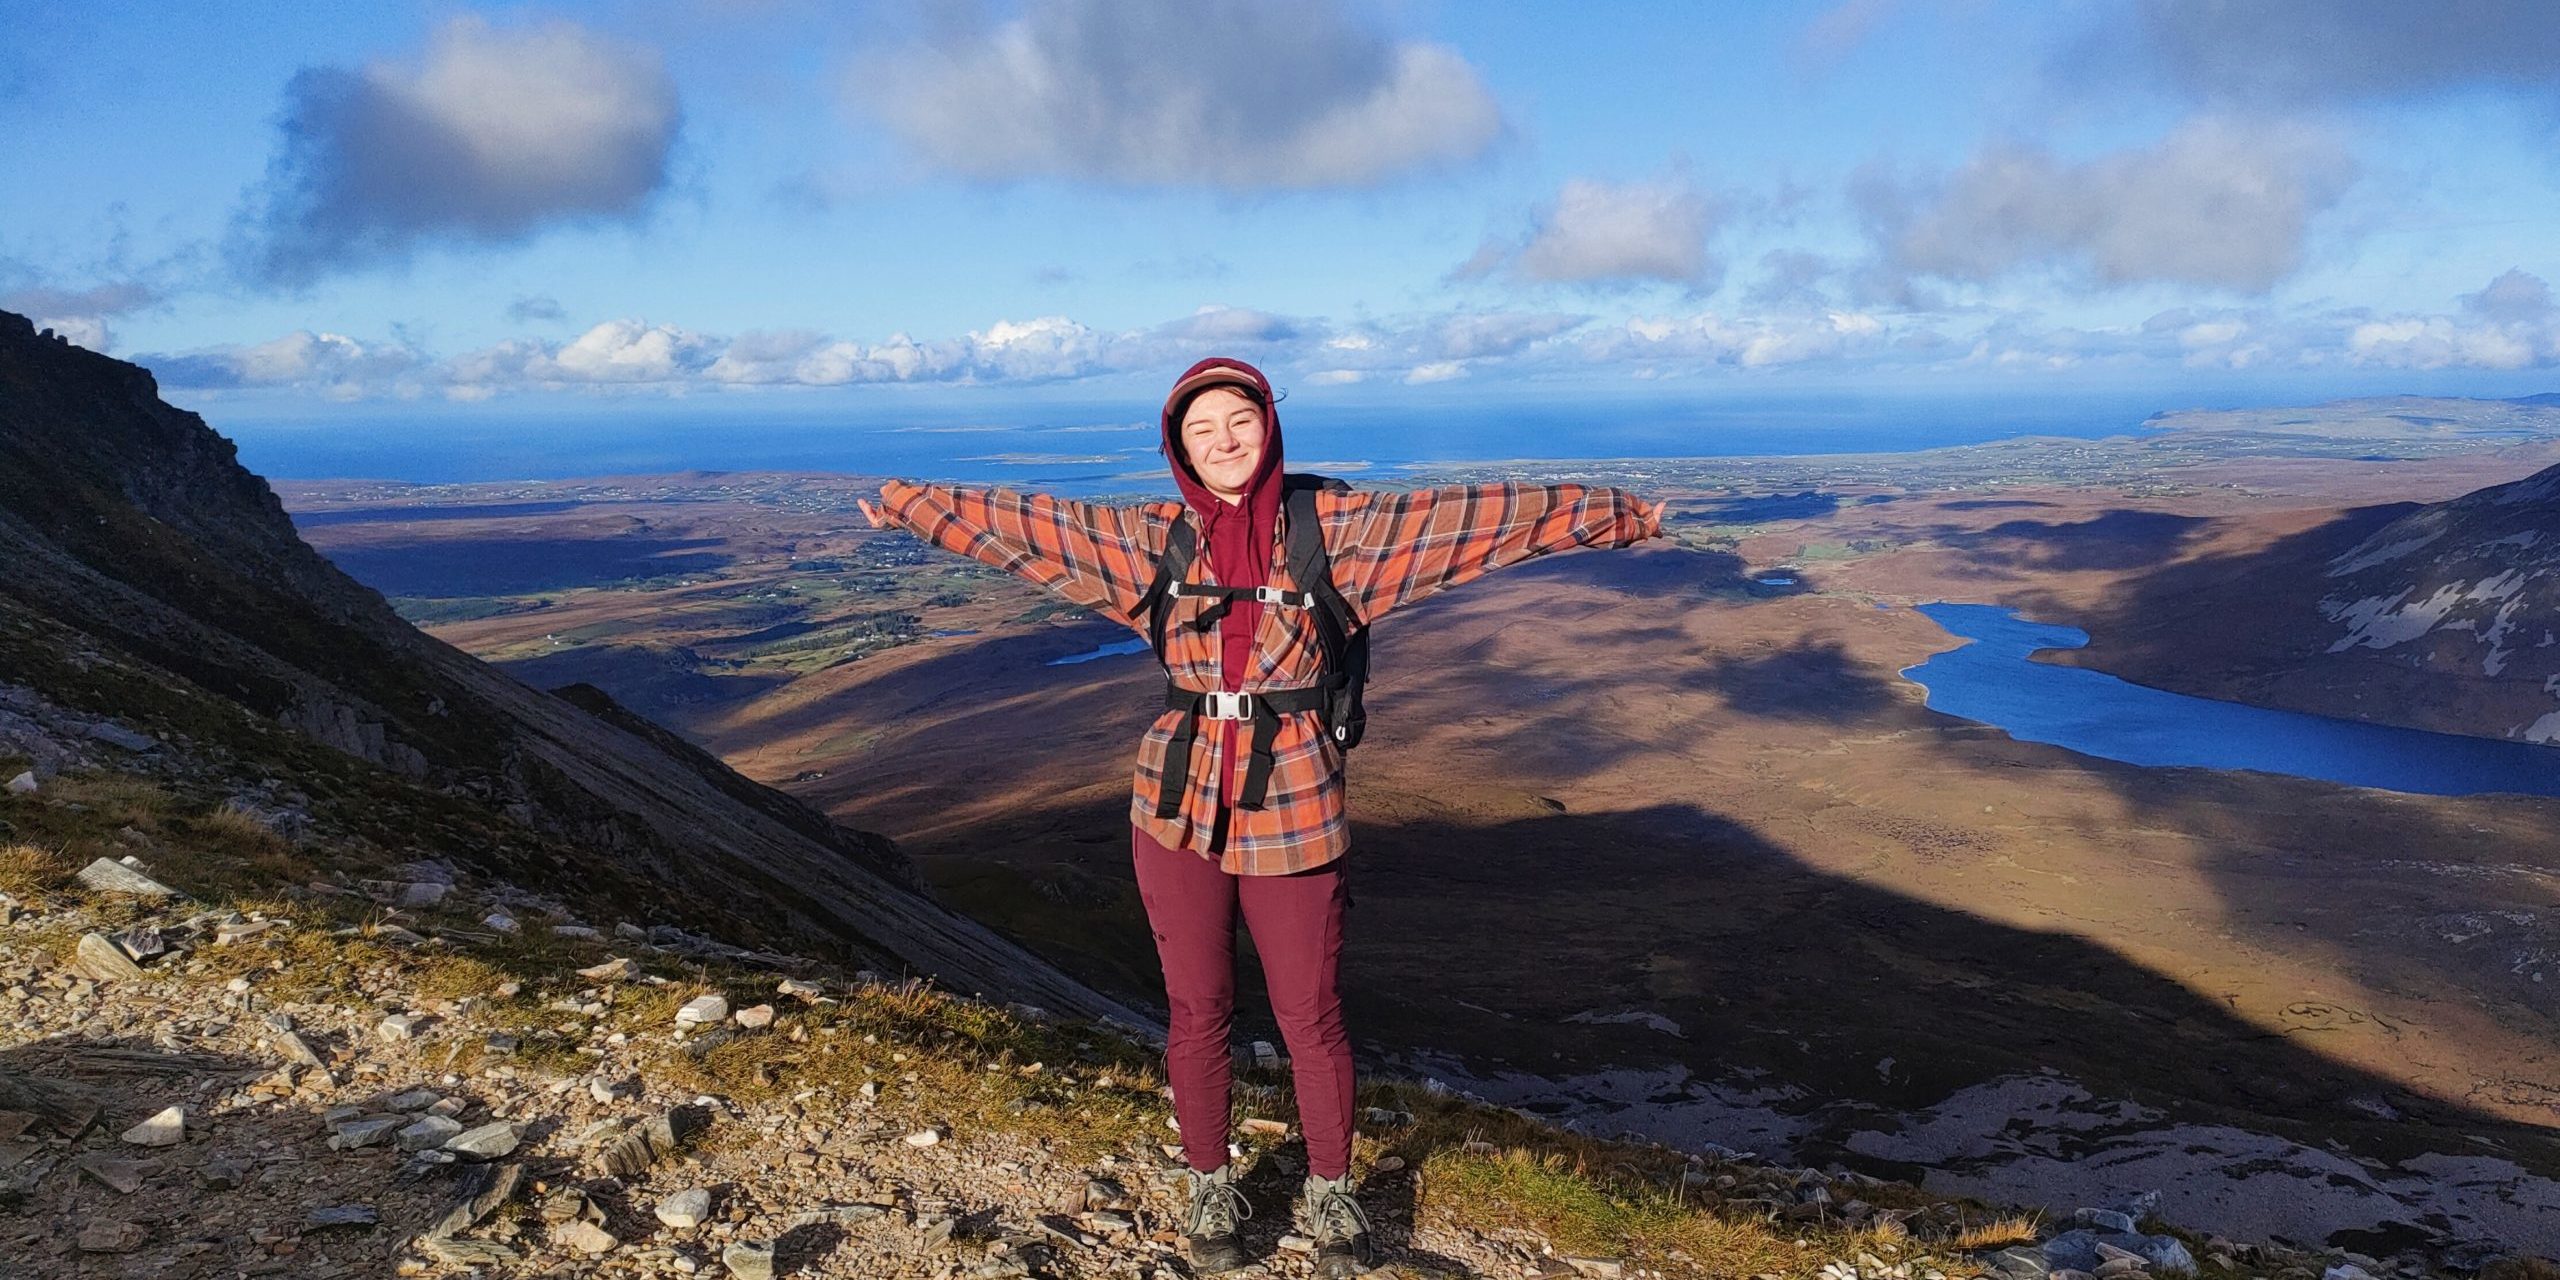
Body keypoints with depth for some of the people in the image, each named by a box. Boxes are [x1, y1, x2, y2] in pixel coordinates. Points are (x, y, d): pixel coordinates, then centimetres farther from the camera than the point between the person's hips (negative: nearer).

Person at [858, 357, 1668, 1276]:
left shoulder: (1335, 527, -3)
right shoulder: (1153, 538, 2)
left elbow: (1471, 516, -5)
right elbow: (1025, 525, 9)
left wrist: (1607, 514, -5)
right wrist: (913, 506, 13)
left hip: (1292, 809, -1)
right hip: (1177, 805, 2)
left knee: (1311, 1017, 9)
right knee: (1196, 1010, 12)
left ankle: (1330, 1193, 32)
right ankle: (1210, 1189, 34)